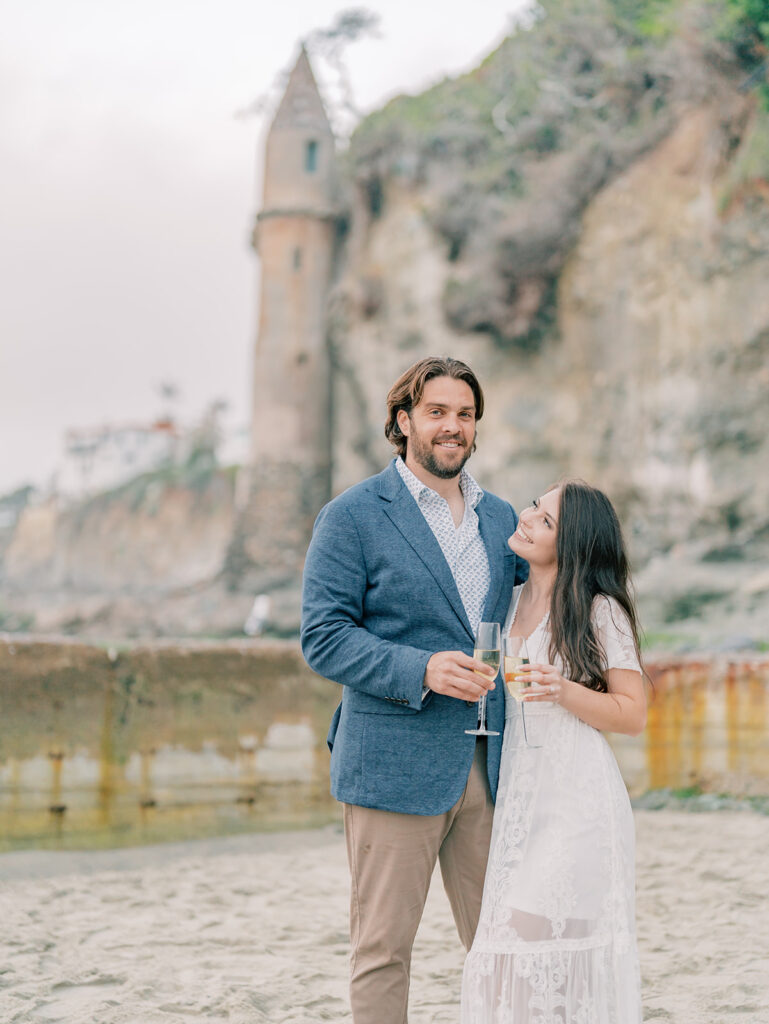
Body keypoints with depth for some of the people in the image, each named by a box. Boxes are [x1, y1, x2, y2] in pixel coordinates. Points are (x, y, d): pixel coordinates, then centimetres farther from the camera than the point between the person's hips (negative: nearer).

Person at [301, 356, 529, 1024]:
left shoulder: (501, 518, 14)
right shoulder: (353, 516, -3)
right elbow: (323, 638, -9)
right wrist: (420, 670, -21)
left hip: (489, 767, 5)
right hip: (396, 767, -5)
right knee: (384, 945, 1)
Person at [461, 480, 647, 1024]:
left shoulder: (601, 611, -7)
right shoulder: (511, 601, 11)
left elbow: (633, 714, -7)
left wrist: (563, 692, -20)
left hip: (575, 798, -6)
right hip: (516, 791, 6)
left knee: (554, 942, -6)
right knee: (510, 944, 4)